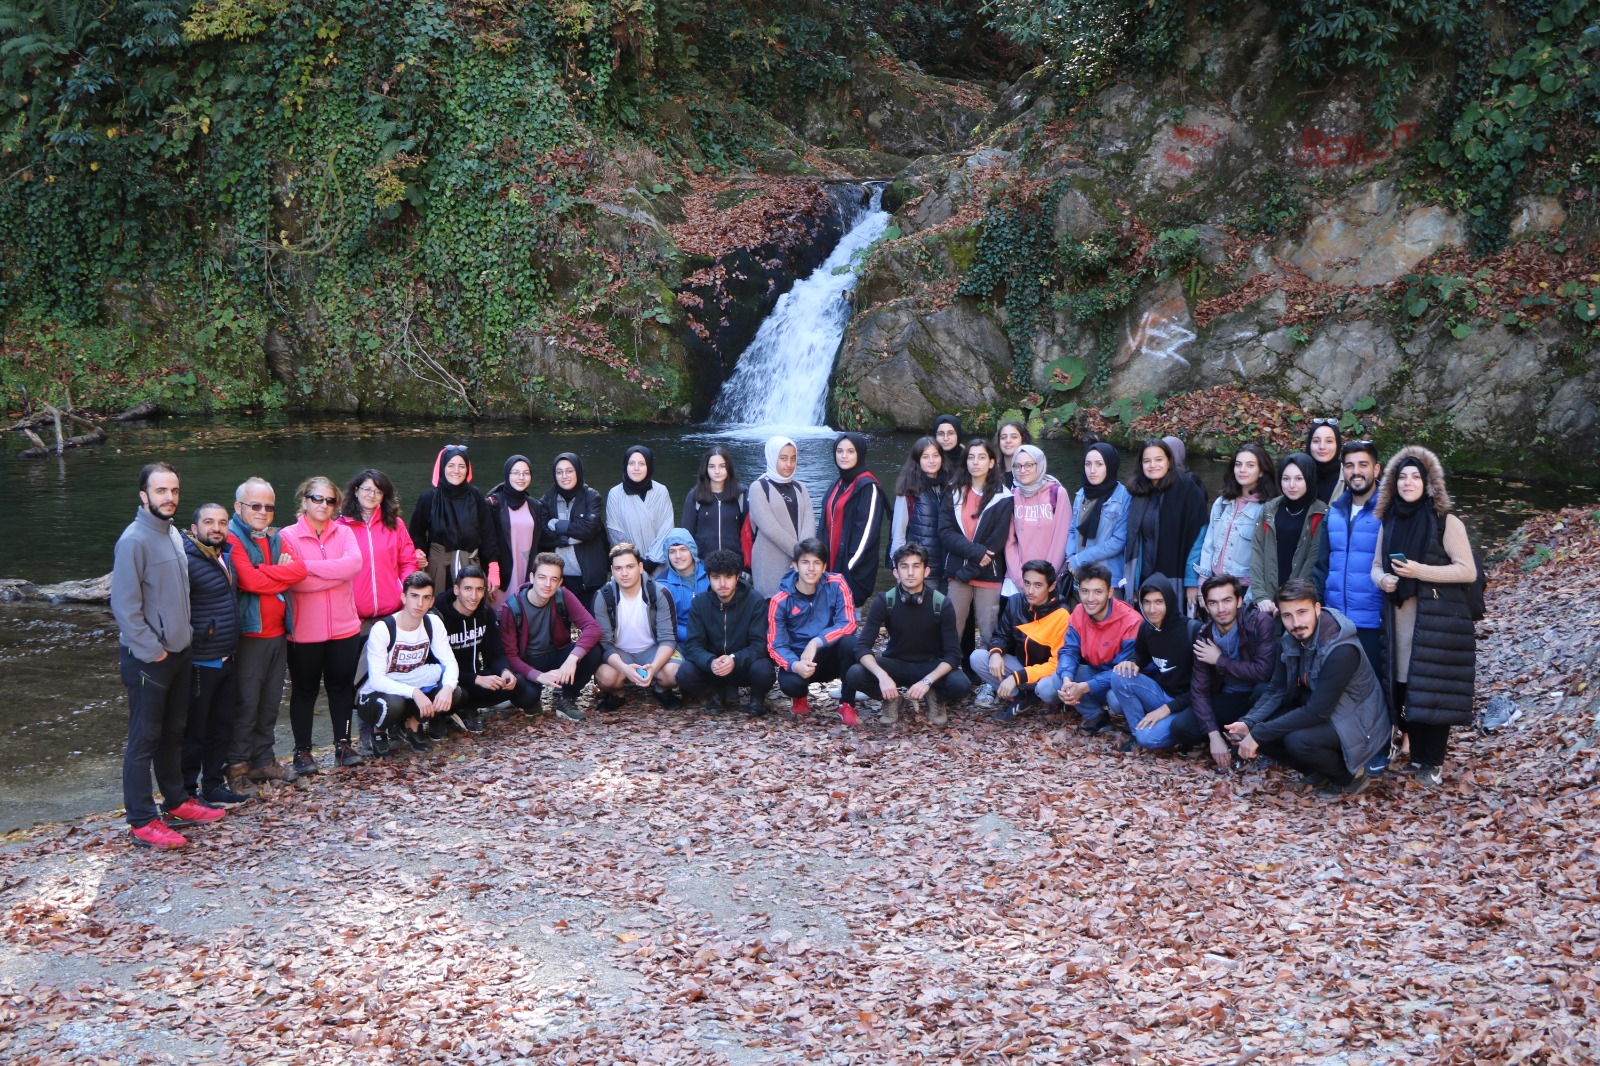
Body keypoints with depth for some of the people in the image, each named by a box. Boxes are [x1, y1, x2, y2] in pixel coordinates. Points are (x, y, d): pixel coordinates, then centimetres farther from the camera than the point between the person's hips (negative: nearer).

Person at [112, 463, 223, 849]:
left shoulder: (174, 534, 9)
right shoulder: (135, 540, -17)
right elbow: (124, 606, -20)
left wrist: (185, 634, 11)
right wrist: (152, 651, -17)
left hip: (179, 651, 8)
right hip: (147, 658, -8)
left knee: (173, 733, 18)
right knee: (144, 740, -2)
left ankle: (176, 801, 30)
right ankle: (142, 821, 3)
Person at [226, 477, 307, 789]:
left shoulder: (276, 537, 14)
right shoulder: (232, 539, -9)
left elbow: (300, 570, -2)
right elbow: (250, 581, -21)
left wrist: (265, 574, -13)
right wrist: (281, 573, -7)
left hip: (278, 634, 7)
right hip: (249, 634, -7)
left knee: (270, 702, 13)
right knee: (246, 702, -3)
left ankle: (263, 760, 23)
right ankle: (237, 766, 6)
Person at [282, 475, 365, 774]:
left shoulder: (344, 533, 5)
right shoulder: (289, 536, -6)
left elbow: (354, 563, -15)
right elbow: (295, 581, -18)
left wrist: (309, 566, -18)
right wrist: (337, 571, -14)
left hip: (344, 627, 3)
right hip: (305, 631, -3)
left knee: (342, 685, 12)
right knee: (305, 689, 8)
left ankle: (343, 743, 25)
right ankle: (303, 750, 18)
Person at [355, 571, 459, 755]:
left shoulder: (433, 623, -7)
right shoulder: (382, 629, -22)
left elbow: (449, 662, -11)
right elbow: (376, 680, -27)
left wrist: (447, 687, -34)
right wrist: (414, 692, -41)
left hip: (413, 690, 4)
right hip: (376, 694, -4)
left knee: (453, 694, -23)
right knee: (393, 704, -39)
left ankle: (411, 726, 4)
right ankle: (378, 731, -2)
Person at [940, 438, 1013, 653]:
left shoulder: (1002, 498, 1)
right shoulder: (954, 493, 10)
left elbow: (997, 541, -4)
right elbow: (945, 532, 0)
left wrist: (969, 570, -9)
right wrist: (976, 551, -14)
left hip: (989, 577, -2)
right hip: (957, 573, 2)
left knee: (989, 635, -2)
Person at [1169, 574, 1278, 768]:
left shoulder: (1261, 623, -21)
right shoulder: (1204, 637, -8)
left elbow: (1263, 672, -31)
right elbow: (1199, 689, -10)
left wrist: (1220, 660, -20)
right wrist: (1214, 735, -22)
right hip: (1227, 699, 3)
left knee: (1264, 689, -38)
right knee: (1180, 727, -20)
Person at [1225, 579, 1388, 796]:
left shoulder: (1342, 650, -30)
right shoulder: (1289, 640, -6)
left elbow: (1316, 712, -31)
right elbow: (1276, 691, 1)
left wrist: (1258, 734, -30)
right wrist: (1248, 723, -18)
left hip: (1354, 723, -8)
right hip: (1313, 712, 8)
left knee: (1298, 741, -33)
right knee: (1255, 729, -9)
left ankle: (1350, 776, -3)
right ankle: (1321, 772, 8)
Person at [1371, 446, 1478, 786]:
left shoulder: (1446, 522, -3)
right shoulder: (1389, 522, 13)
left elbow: (1468, 571, -8)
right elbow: (1377, 565, 21)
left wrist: (1420, 571, -16)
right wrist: (1381, 579, -2)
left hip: (1437, 619, -5)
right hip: (1398, 618, 5)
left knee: (1433, 690, -5)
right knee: (1404, 688, 3)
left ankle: (1433, 763, 3)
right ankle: (1416, 757, 14)